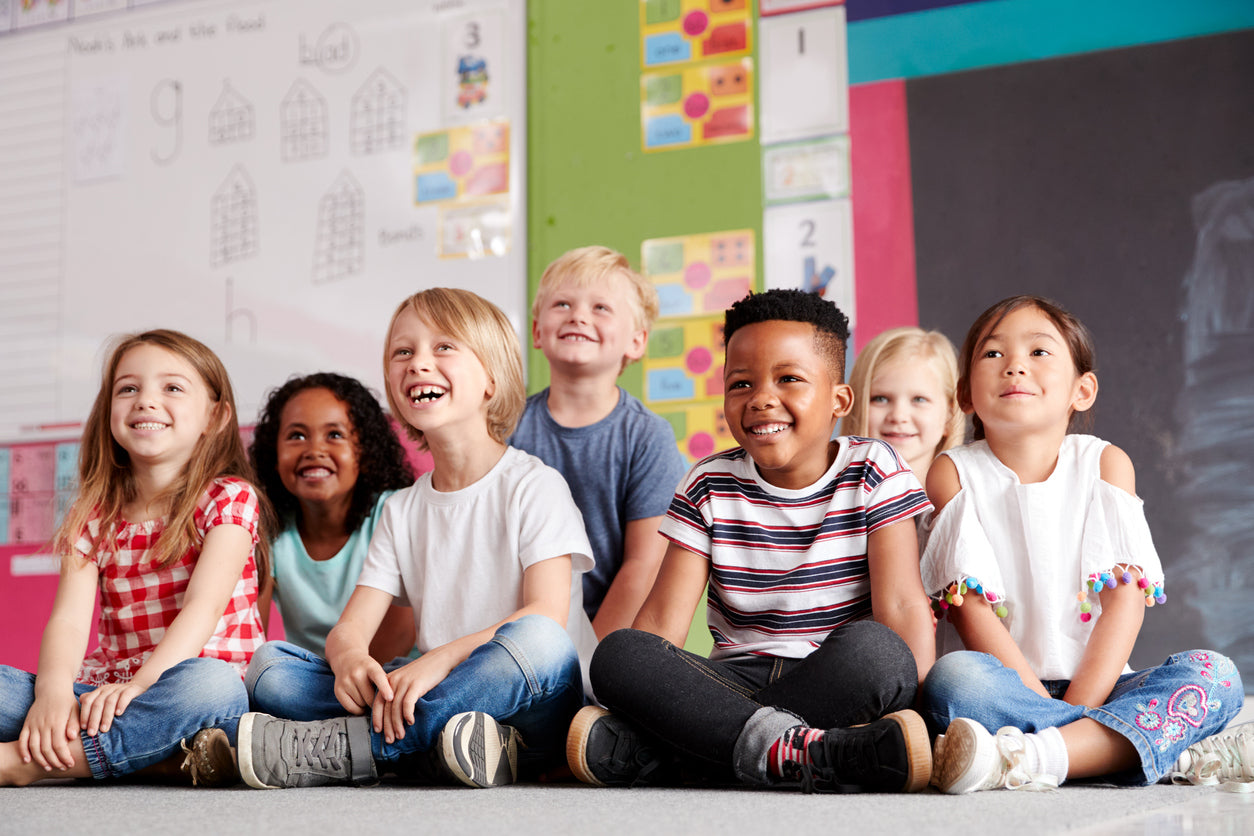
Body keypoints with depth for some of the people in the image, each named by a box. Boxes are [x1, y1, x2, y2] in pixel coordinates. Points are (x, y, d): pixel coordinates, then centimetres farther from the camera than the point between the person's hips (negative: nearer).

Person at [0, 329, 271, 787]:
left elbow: (204, 605, -15)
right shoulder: (93, 517, 10)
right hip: (104, 690, 4)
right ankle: (155, 756, -27)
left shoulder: (230, 499, -1)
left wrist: (141, 684, -31)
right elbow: (69, 618, -4)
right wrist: (53, 690, -26)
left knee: (208, 685, -39)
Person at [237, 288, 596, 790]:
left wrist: (439, 660, -28)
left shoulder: (535, 486, -1)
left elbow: (547, 617, -14)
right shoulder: (401, 510, 15)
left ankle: (338, 749, -31)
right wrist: (348, 658, -20)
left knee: (536, 639, -38)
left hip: (530, 709, -4)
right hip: (441, 701, 5)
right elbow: (352, 625, 6)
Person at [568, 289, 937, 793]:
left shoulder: (874, 473, 2)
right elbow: (662, 619, 0)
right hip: (736, 683, 2)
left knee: (874, 648, -36)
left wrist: (914, 701, -22)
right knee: (616, 653, -24)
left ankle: (649, 751, -35)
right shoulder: (708, 487, 7)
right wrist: (629, 696, -16)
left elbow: (901, 604, -7)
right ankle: (796, 750, -39)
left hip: (837, 683, -1)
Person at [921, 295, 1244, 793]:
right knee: (952, 678, -34)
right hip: (1008, 686, -3)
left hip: (1095, 686, 3)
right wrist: (1040, 700, -19)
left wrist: (1080, 704, -16)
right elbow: (971, 608, -8)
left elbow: (1126, 595, -3)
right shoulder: (954, 473, 1)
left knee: (1214, 675, -23)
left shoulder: (1105, 464, 6)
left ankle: (1031, 758, -38)